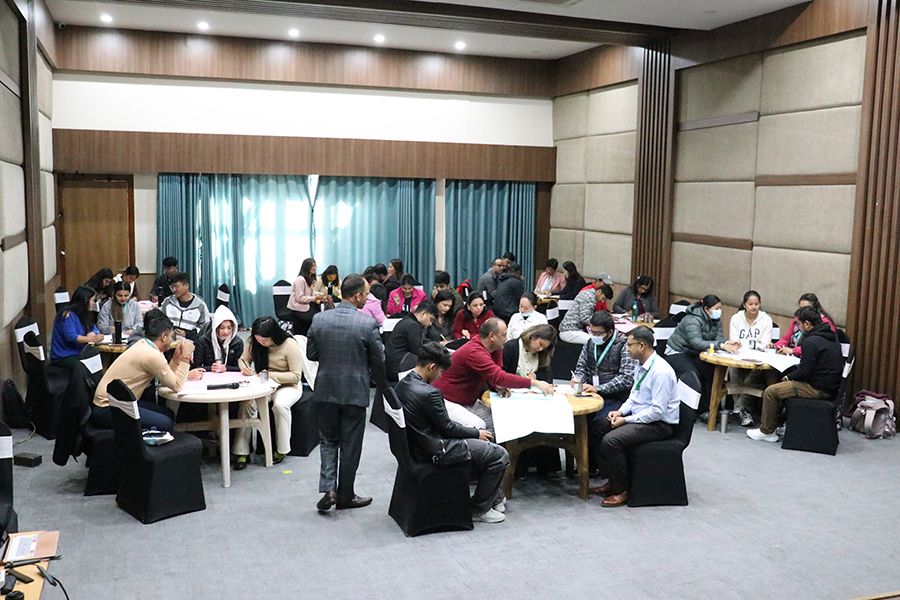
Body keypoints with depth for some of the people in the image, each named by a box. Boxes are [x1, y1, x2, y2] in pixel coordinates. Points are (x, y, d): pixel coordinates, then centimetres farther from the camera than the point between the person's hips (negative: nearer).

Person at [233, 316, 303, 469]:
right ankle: (241, 452, -22)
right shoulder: (254, 342, -2)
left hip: (288, 386, -4)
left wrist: (271, 375, -26)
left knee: (280, 404, -37)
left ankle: (282, 450, -18)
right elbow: (243, 359, 12)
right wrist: (244, 367, -13)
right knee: (246, 402, -27)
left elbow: (296, 376, -16)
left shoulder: (290, 345, -18)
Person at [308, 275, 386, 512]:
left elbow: (311, 354, 3)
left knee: (328, 440, 18)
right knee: (350, 444, 10)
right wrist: (381, 385, 10)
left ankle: (328, 488, 3)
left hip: (326, 390, 3)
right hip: (355, 392, -3)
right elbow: (379, 360, -7)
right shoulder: (368, 323, -16)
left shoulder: (319, 319, -5)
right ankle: (345, 495, 20)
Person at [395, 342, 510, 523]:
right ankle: (479, 509, 11)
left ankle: (495, 497, 32)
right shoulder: (428, 393, -28)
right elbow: (447, 427, -16)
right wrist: (477, 433, 0)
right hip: (435, 451, -10)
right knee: (500, 455, -2)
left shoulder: (403, 384, 2)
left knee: (485, 445, 25)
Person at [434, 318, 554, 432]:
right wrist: (534, 383, -32)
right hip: (448, 401, -9)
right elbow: (499, 377, -34)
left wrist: (497, 386, -14)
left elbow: (492, 376, 12)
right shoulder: (474, 352, -28)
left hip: (469, 402, 9)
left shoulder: (495, 349, 3)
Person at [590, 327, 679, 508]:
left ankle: (622, 491, -8)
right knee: (596, 430, 2)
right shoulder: (642, 366, 6)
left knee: (611, 440, -25)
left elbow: (658, 411, -25)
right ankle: (611, 481, 10)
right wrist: (620, 411, 1)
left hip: (660, 423, -10)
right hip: (638, 416, 10)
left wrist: (626, 420, -19)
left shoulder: (661, 371, -24)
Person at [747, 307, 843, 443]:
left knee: (770, 391, -5)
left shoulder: (811, 341, -19)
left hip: (819, 389, -10)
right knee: (783, 386, 24)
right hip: (830, 386, 10)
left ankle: (766, 431, 6)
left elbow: (805, 371, -19)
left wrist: (788, 377, -2)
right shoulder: (831, 336, 10)